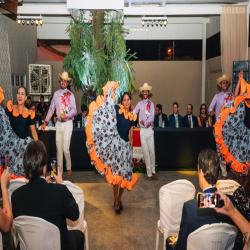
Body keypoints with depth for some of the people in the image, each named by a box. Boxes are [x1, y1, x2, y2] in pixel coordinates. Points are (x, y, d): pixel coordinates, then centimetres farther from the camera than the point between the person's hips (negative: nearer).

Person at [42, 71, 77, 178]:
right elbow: (51, 109, 14)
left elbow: (74, 110, -10)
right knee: (59, 149, 6)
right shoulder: (56, 94, 10)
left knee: (65, 149, -9)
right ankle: (59, 172, 17)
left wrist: (66, 115, -27)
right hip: (58, 123, 4)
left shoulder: (70, 95, -3)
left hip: (67, 123, -4)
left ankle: (69, 168, 17)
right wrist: (45, 122, 13)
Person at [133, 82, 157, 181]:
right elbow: (133, 113, -3)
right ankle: (149, 173, 9)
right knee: (145, 152, 1)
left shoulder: (151, 103, 6)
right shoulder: (139, 104, 6)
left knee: (152, 151, 3)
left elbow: (152, 117, -3)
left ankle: (153, 171, 18)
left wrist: (145, 123, -16)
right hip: (143, 130, -1)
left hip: (150, 129, 1)